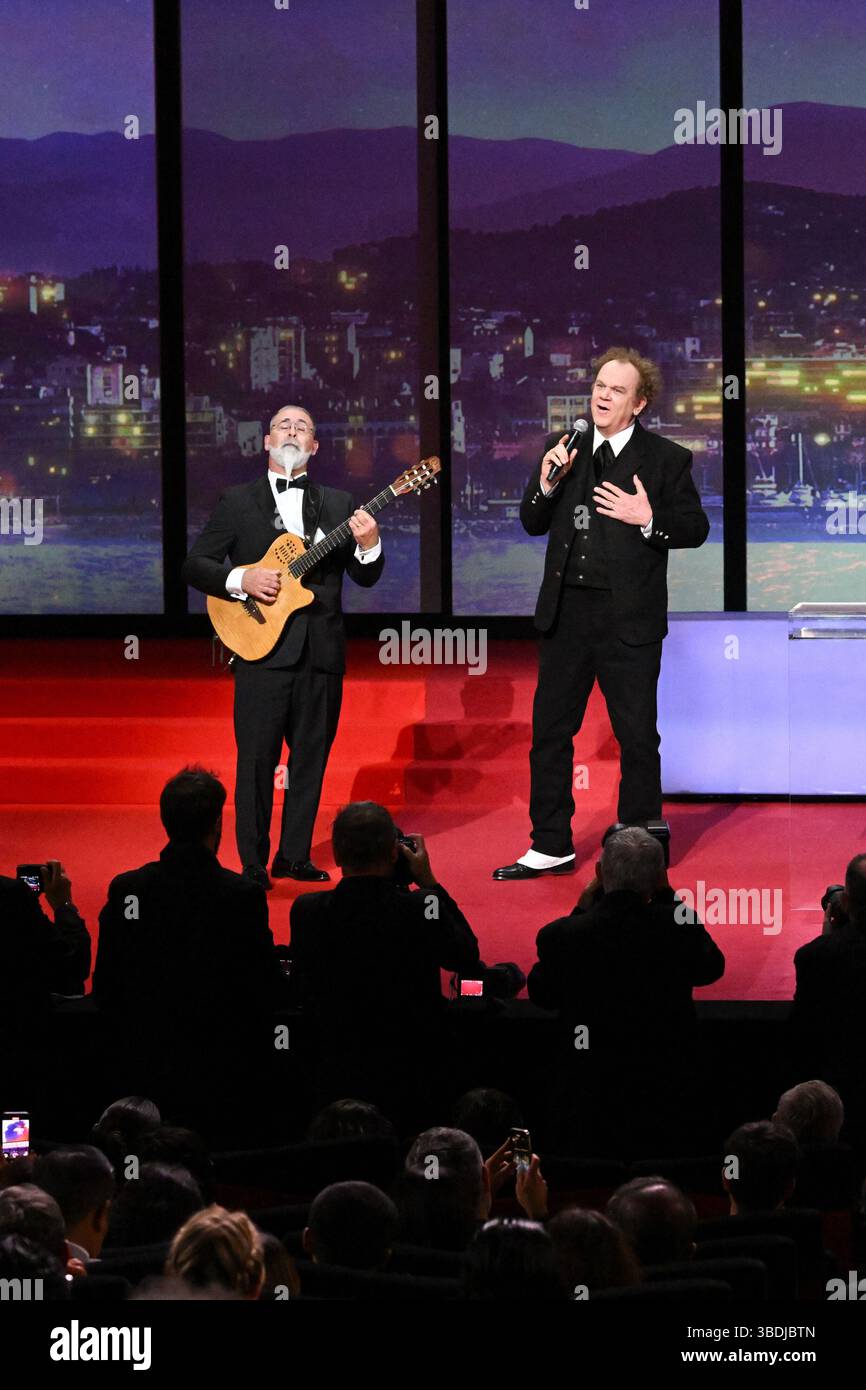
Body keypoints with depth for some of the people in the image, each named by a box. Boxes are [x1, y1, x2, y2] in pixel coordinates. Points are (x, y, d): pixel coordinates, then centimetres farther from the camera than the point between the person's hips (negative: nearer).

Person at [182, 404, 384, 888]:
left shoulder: (337, 504, 13)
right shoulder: (238, 502, 7)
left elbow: (366, 578, 10)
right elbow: (195, 566, 4)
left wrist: (368, 543, -11)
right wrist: (241, 580, -13)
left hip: (321, 648, 3)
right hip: (264, 646, -3)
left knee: (311, 756, 6)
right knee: (258, 758, -4)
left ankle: (295, 856, 15)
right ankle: (253, 863, 2)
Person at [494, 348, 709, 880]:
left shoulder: (666, 459, -2)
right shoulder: (563, 448, 8)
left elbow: (696, 528, -2)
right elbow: (534, 524, 10)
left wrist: (650, 520, -18)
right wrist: (547, 485, -8)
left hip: (629, 616, -4)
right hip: (566, 610, 4)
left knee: (637, 736, 2)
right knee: (551, 731, 9)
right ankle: (551, 847, 19)